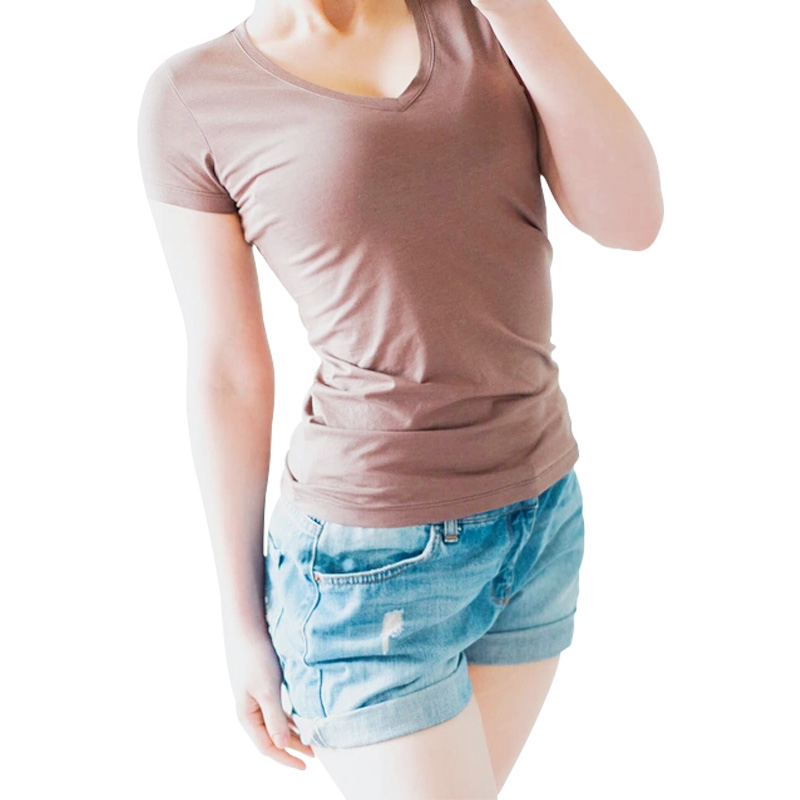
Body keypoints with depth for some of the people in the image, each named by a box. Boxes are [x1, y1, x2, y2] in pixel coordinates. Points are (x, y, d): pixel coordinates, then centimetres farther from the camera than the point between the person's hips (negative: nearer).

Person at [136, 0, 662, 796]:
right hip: (371, 559, -5)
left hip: (538, 512, 5)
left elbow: (632, 218, -9)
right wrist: (241, 622, -1)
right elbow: (225, 375, -6)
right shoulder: (194, 99, -8)